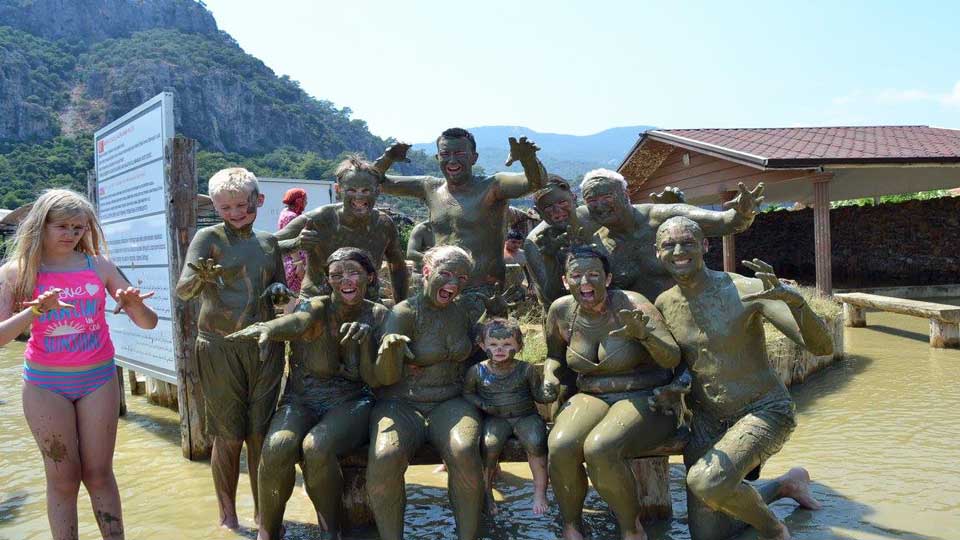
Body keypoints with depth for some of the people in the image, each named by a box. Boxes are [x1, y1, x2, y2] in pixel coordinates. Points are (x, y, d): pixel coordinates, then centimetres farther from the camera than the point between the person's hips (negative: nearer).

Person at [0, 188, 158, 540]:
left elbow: (149, 323, 0)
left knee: (99, 474, 6)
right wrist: (36, 310, -26)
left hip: (99, 379, 1)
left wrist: (135, 305, -22)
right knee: (63, 477, 6)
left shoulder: (99, 266, -1)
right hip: (45, 384, -1)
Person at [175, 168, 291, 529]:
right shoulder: (208, 237, -1)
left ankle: (263, 512, 22)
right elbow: (183, 289, -14)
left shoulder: (268, 242, 12)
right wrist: (201, 277, -36)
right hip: (220, 346, -3)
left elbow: (282, 291, 22)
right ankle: (228, 515, 21)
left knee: (260, 432, 7)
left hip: (265, 345, 3)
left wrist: (279, 291, -2)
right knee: (228, 436, 3)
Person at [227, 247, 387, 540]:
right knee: (277, 447, -31)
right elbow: (296, 322, -33)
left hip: (350, 403, 0)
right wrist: (266, 328, -58)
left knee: (316, 448, -32)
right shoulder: (318, 309, -7)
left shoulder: (379, 316, 0)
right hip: (302, 401, 0)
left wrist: (366, 339, -23)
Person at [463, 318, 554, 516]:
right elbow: (467, 393, 9)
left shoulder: (526, 370, 0)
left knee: (535, 443, -30)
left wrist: (548, 394, -18)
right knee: (489, 445, -30)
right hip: (495, 418, 0)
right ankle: (486, 492, -8)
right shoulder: (477, 371, 0)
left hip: (525, 416, 0)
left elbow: (538, 394, 6)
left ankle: (540, 491, -10)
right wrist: (482, 405, -10)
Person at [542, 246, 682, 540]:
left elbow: (672, 359, -17)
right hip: (592, 398, 4)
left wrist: (644, 333, -36)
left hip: (645, 399, -4)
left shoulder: (631, 305, -13)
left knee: (599, 449, -33)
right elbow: (554, 353, 20)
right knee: (559, 447, -28)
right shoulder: (561, 311, 0)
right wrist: (549, 375, -2)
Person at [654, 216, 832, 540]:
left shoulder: (746, 290, -17)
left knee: (705, 481, -33)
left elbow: (823, 347, -22)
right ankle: (786, 484, 34)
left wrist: (792, 297, -40)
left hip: (764, 412, -5)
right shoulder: (663, 305, -3)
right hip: (706, 421, 5)